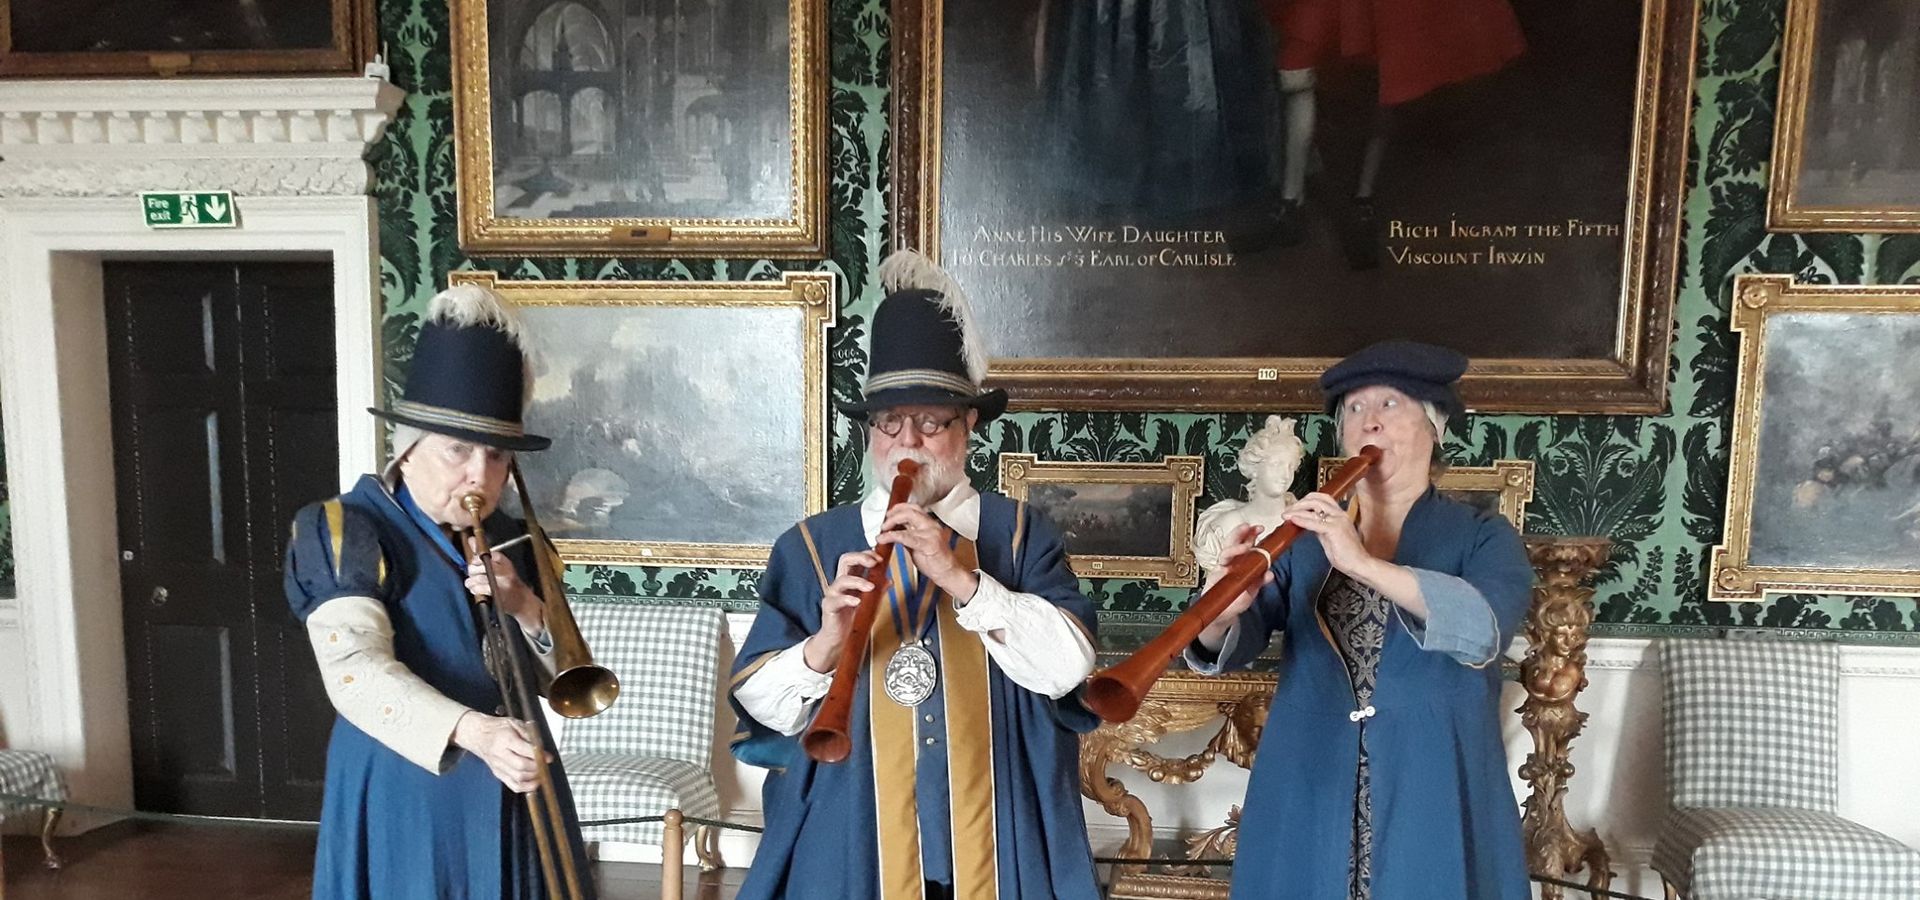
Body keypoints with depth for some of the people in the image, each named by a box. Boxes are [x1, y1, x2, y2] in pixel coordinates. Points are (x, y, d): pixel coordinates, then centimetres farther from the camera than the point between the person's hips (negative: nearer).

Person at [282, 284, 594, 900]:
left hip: (517, 799, 5)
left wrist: (526, 609, -14)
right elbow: (356, 671, -24)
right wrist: (475, 731, -38)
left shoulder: (512, 542, 8)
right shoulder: (347, 532, -8)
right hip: (406, 803, -4)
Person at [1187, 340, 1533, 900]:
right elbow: (1230, 648, -7)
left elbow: (1483, 629, -20)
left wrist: (1363, 564, -30)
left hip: (1434, 809, -1)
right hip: (1307, 805, 2)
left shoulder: (1483, 538, 1)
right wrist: (1224, 614, -29)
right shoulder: (1305, 538, 6)